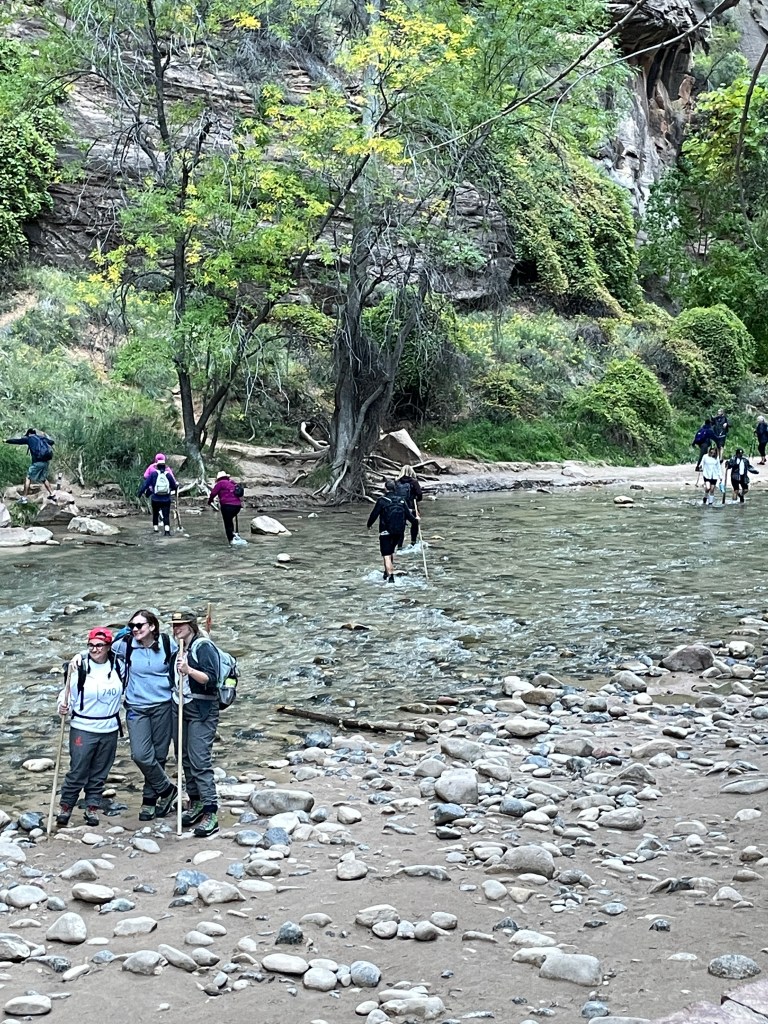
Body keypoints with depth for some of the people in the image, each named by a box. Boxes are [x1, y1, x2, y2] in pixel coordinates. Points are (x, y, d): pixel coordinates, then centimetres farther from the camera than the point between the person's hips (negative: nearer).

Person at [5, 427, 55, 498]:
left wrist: (7, 440, 26)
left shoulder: (29, 438, 6)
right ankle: (51, 494, 18)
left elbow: (17, 440, 12)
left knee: (28, 478, 0)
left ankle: (24, 498, -6)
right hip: (47, 461, 6)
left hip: (38, 461, -6)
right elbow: (52, 441, 34)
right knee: (43, 479, 23)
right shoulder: (43, 438, 20)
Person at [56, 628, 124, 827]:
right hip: (83, 728, -4)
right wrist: (63, 706, -23)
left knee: (99, 773, 10)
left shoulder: (117, 665, 2)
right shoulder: (80, 667, -10)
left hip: (109, 729, 4)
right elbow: (68, 692, -7)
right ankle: (65, 807, 13)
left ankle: (92, 808, 21)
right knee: (77, 771, -2)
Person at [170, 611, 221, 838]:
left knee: (200, 761, -13)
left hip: (202, 711, -8)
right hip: (181, 708, 8)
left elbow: (211, 679, -19)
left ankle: (211, 813, -13)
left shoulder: (203, 647, -9)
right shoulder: (178, 649, 14)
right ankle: (195, 803, 23)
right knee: (185, 759, 11)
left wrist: (188, 670, -29)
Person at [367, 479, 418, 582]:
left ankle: (390, 576, -15)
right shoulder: (401, 500, 1)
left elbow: (374, 514, -5)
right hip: (399, 532, 5)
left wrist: (369, 525, 14)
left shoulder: (381, 500, -10)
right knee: (391, 551, 25)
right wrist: (415, 520, 27)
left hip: (386, 532, -5)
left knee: (386, 554, -3)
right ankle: (388, 572, 35)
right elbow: (408, 515, 6)